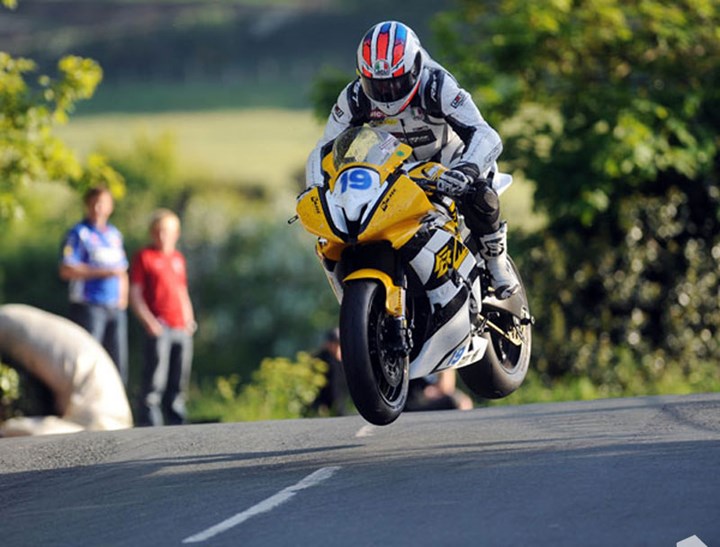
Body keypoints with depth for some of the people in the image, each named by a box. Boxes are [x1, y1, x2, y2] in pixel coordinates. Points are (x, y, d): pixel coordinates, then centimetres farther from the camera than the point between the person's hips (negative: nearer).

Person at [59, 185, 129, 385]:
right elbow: (66, 271, -14)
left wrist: (123, 298, 8)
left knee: (119, 363, 4)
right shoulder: (78, 233, -3)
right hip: (88, 306, -6)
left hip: (116, 308, 6)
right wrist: (104, 272, -17)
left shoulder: (115, 234, 17)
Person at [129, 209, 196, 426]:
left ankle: (176, 424, 14)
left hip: (181, 329, 6)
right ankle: (148, 425, -9)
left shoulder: (178, 258, 18)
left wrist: (189, 321, 10)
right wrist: (149, 321, -13)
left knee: (179, 383, 8)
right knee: (155, 381, -10)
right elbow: (135, 294, -3)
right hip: (159, 328, -6)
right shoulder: (143, 257, 1)